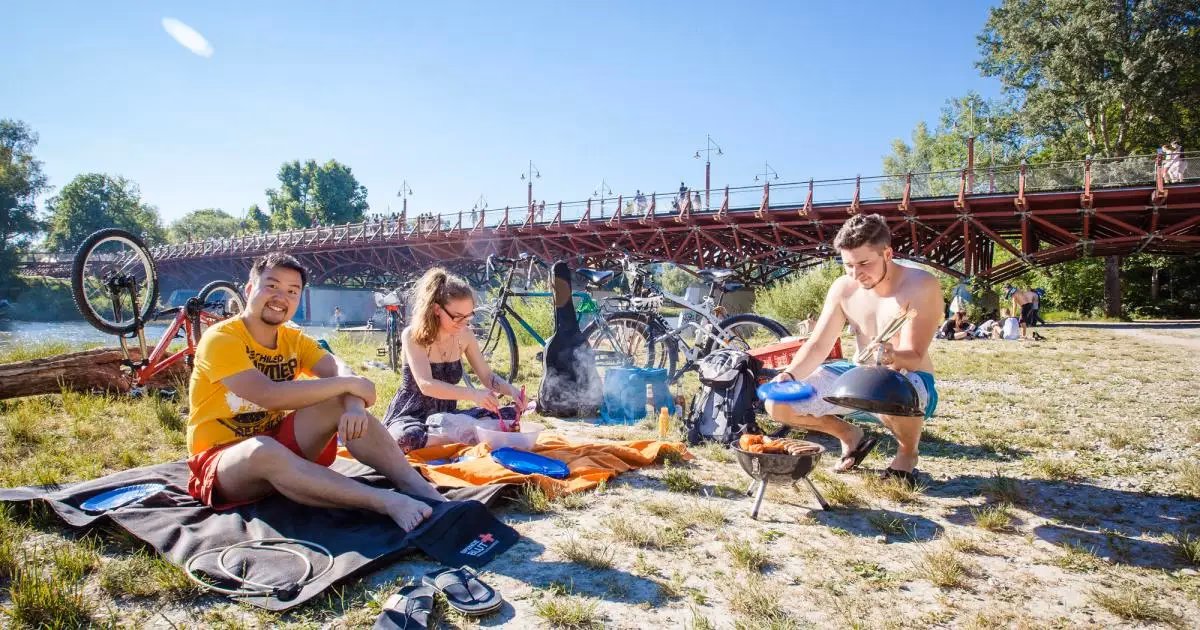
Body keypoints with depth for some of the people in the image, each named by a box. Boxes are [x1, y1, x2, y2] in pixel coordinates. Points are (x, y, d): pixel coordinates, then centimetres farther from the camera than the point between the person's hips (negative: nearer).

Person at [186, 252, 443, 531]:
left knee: (342, 402, -17)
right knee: (263, 449, -40)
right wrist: (348, 384, -28)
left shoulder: (295, 340, 3)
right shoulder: (220, 339, -16)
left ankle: (419, 488, -28)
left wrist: (355, 405, -36)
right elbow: (268, 395, -32)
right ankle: (389, 502, -45)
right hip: (221, 459, -5)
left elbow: (341, 372, -13)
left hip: (277, 444, 6)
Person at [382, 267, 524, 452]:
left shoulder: (464, 335, -4)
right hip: (410, 416, -5)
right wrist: (472, 394, -47)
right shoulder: (413, 336, -19)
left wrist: (510, 390, -21)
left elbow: (487, 376, 2)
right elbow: (426, 385, -32)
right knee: (409, 437, -42)